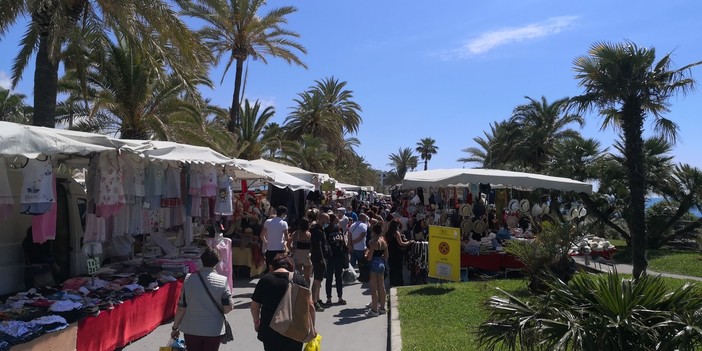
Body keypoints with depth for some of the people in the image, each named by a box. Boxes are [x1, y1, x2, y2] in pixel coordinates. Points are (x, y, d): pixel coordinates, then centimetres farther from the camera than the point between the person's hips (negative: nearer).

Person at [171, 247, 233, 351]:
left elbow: (181, 308, -5)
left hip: (191, 330, 1)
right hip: (214, 330, -1)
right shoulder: (222, 281, -11)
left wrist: (175, 327, 7)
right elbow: (227, 308, -11)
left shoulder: (189, 279, -8)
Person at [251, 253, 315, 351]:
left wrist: (256, 322, 20)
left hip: (270, 330, 1)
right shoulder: (299, 280, -3)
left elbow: (254, 306, 4)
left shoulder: (264, 280, -1)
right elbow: (310, 306, -5)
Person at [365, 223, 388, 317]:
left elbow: (369, 257, -16)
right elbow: (386, 256, 12)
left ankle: (374, 310, 2)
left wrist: (366, 255, 4)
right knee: (382, 287, 14)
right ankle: (382, 307, 23)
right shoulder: (384, 242, 5)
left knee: (373, 288, -1)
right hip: (381, 264, 8)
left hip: (374, 264, -7)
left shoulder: (373, 242, -17)